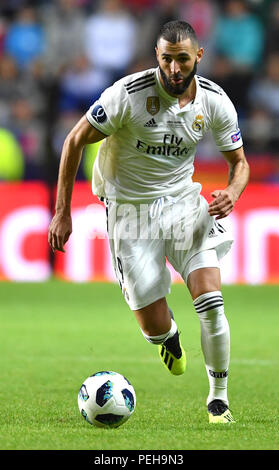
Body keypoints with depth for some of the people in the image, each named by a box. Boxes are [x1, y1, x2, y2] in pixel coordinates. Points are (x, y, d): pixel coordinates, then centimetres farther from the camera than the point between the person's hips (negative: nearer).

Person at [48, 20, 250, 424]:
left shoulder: (215, 102, -8)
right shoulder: (129, 94, -20)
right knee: (155, 329, -4)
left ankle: (219, 398, 3)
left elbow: (239, 161, 6)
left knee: (211, 305, -15)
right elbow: (76, 140, -10)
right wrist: (62, 212, -11)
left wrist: (232, 193, -19)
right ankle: (168, 333, 37)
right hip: (130, 209, -2)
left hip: (183, 201, 2)